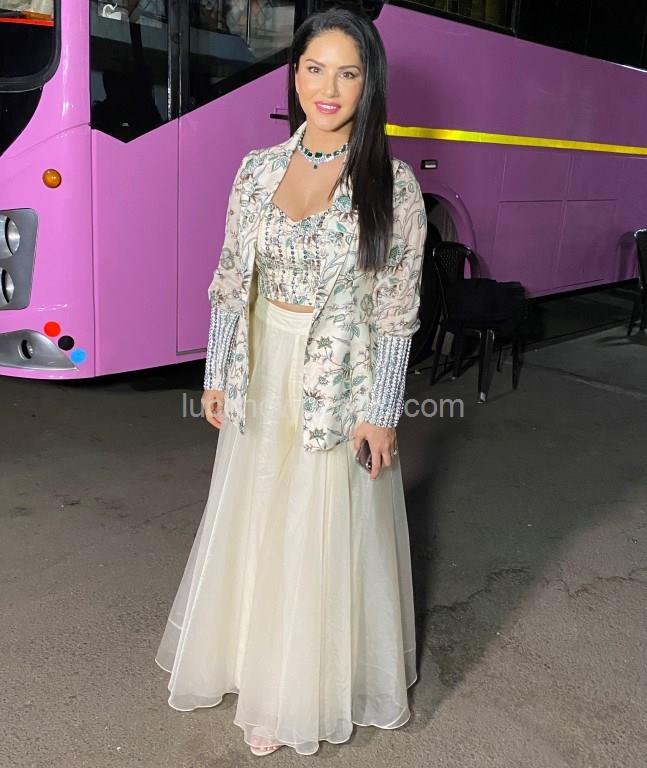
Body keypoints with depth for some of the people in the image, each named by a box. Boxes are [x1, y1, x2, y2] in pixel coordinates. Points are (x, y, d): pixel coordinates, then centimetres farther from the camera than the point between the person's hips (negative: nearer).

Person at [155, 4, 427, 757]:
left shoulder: (391, 181, -10)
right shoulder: (258, 169, 0)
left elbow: (398, 308, -9)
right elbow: (231, 280, 6)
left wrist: (380, 412, -10)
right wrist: (217, 375, 5)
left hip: (342, 382, -3)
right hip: (262, 374, 4)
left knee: (324, 539, 9)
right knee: (253, 525, 18)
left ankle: (302, 691, 32)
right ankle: (252, 655, 44)